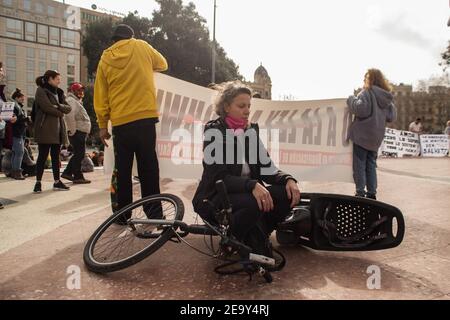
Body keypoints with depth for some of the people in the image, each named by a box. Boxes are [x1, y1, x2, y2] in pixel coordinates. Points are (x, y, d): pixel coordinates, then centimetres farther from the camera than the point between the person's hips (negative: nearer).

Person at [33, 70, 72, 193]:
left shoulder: (58, 92, 19)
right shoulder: (41, 90, -3)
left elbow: (68, 108, 9)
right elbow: (47, 107, -17)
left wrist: (58, 106, -10)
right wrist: (60, 112, -2)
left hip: (57, 129, 7)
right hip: (45, 129, -7)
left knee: (56, 156, 9)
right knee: (43, 156, -4)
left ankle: (57, 182, 14)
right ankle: (38, 183, 3)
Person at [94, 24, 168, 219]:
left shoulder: (105, 60, 11)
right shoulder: (141, 47, 6)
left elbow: (100, 96, 9)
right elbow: (162, 64, 22)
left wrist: (102, 125, 14)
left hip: (120, 122, 2)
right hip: (145, 117, -1)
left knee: (122, 169, 9)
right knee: (148, 167, 3)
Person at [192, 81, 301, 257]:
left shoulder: (251, 131, 7)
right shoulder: (214, 131, -11)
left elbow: (267, 169, 1)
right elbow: (218, 177, -22)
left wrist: (287, 179, -20)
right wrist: (252, 185, -37)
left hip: (247, 194, 6)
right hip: (215, 198, -6)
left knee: (289, 193, -16)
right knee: (252, 204, -35)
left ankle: (256, 237, 2)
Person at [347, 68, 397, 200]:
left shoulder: (367, 93, -10)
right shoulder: (387, 97, 10)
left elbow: (361, 109, -24)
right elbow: (391, 117, 12)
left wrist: (351, 99, -8)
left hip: (362, 135, -6)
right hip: (376, 136, 6)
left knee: (359, 165, 0)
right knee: (371, 165, 14)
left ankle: (360, 193, -1)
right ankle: (371, 193, 14)